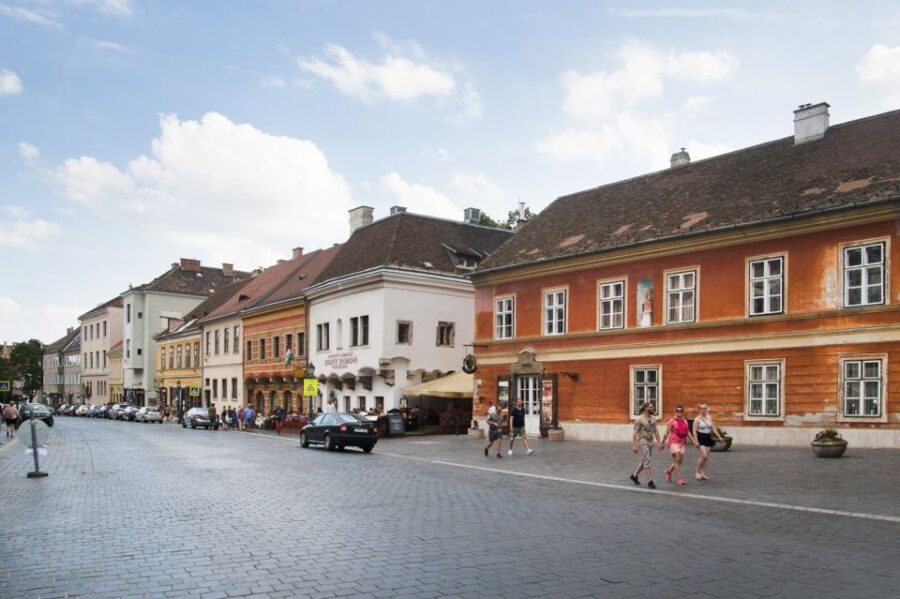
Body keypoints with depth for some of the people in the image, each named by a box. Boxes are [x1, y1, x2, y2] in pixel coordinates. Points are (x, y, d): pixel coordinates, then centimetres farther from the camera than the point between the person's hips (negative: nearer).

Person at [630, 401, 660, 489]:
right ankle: (650, 481, -6)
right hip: (642, 442, -7)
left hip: (651, 442, 7)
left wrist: (658, 442, 5)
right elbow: (635, 433, -12)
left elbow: (656, 431, 12)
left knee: (644, 462, 15)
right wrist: (634, 445, -17)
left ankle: (634, 476, 31)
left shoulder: (653, 419, 9)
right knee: (647, 462, -10)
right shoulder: (639, 419, -11)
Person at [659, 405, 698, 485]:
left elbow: (688, 432, 15)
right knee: (677, 459, -14)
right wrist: (662, 443, -4)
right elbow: (667, 433, -5)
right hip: (673, 442, -6)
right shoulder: (672, 421, -6)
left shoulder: (685, 421, 11)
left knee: (680, 461, 8)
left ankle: (669, 471, 32)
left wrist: (693, 441, 6)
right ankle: (678, 478, -9)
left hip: (681, 443, 6)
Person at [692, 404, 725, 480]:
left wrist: (719, 437, 10)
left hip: (708, 438, 6)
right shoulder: (697, 419, -6)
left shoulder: (709, 418, 10)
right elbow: (695, 431, -10)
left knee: (706, 457, 4)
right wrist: (696, 441, -17)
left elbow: (713, 429, 16)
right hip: (701, 438, -6)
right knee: (704, 456, -14)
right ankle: (697, 472, -1)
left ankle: (703, 473, 11)